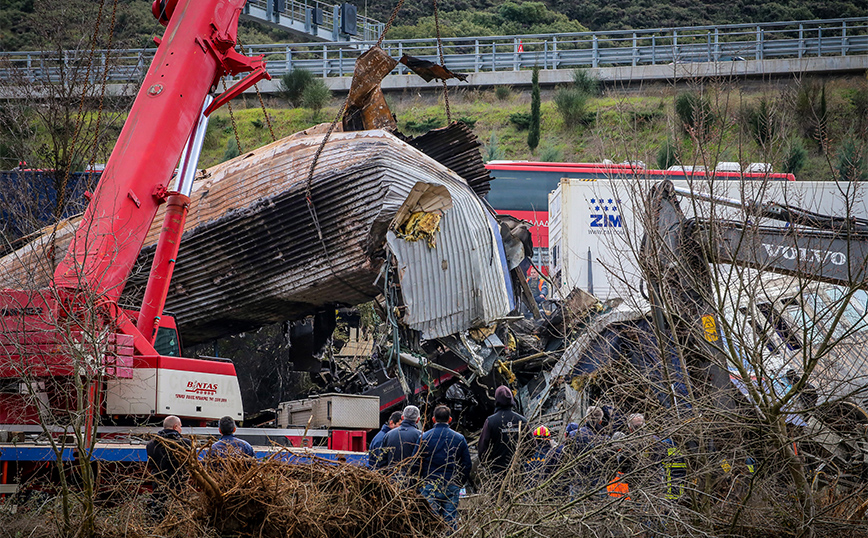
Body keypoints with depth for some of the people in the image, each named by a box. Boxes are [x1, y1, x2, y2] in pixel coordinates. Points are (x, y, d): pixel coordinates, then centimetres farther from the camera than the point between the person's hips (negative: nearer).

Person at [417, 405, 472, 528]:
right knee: (451, 520, 5)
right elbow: (467, 465, 6)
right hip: (452, 487, 1)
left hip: (430, 485, -1)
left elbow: (417, 463, 0)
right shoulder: (459, 439, 3)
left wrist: (421, 480, 11)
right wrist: (460, 483, 16)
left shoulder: (424, 437, -1)